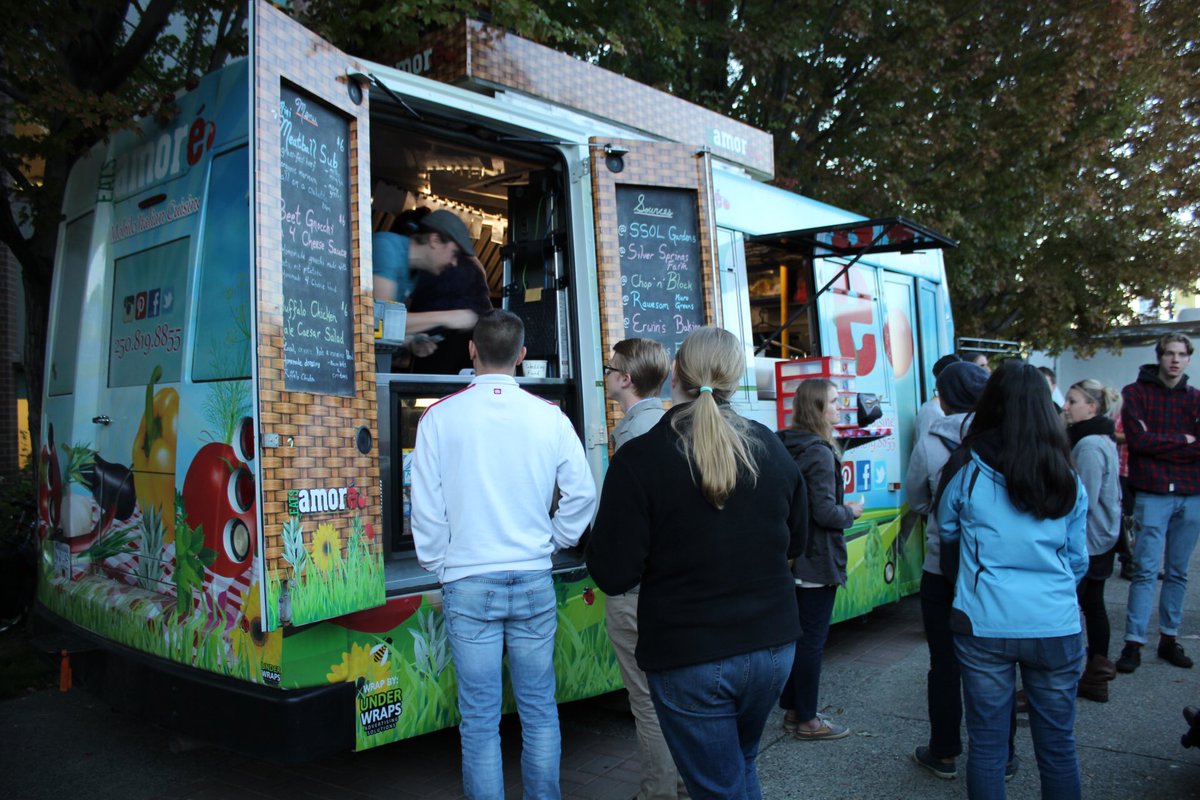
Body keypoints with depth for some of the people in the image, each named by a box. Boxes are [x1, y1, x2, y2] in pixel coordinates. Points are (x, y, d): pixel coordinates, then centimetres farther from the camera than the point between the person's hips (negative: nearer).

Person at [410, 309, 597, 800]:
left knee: (480, 720, 7)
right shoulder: (549, 416, -2)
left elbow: (425, 506, -3)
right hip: (533, 580, 2)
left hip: (468, 583, -1)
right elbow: (582, 493, 1)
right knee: (539, 710, 14)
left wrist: (441, 568, 9)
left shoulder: (440, 416, -5)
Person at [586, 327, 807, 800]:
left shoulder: (639, 459, -18)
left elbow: (612, 576, -16)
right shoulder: (770, 449, -2)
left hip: (689, 657, -5)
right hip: (772, 644, 5)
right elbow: (794, 543, 12)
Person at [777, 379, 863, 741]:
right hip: (818, 563, -9)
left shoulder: (785, 447, 7)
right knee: (813, 640, 2)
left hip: (791, 559, 9)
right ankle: (807, 721, 13)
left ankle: (792, 711, 28)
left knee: (795, 635, 17)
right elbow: (825, 513, -23)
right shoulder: (820, 452, -19)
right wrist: (851, 512, -4)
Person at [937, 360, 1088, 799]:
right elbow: (1078, 560, 10)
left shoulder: (965, 470, -4)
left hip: (984, 627, -1)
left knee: (986, 745, 11)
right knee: (1058, 746, 15)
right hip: (1056, 627, 2)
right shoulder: (1066, 479, 0)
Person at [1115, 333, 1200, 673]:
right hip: (1152, 494, -4)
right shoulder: (1136, 393, 1)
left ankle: (1169, 639, 19)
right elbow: (1138, 439, -11)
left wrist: (1157, 443, -11)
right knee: (1145, 570, -5)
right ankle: (1133, 643, -1)